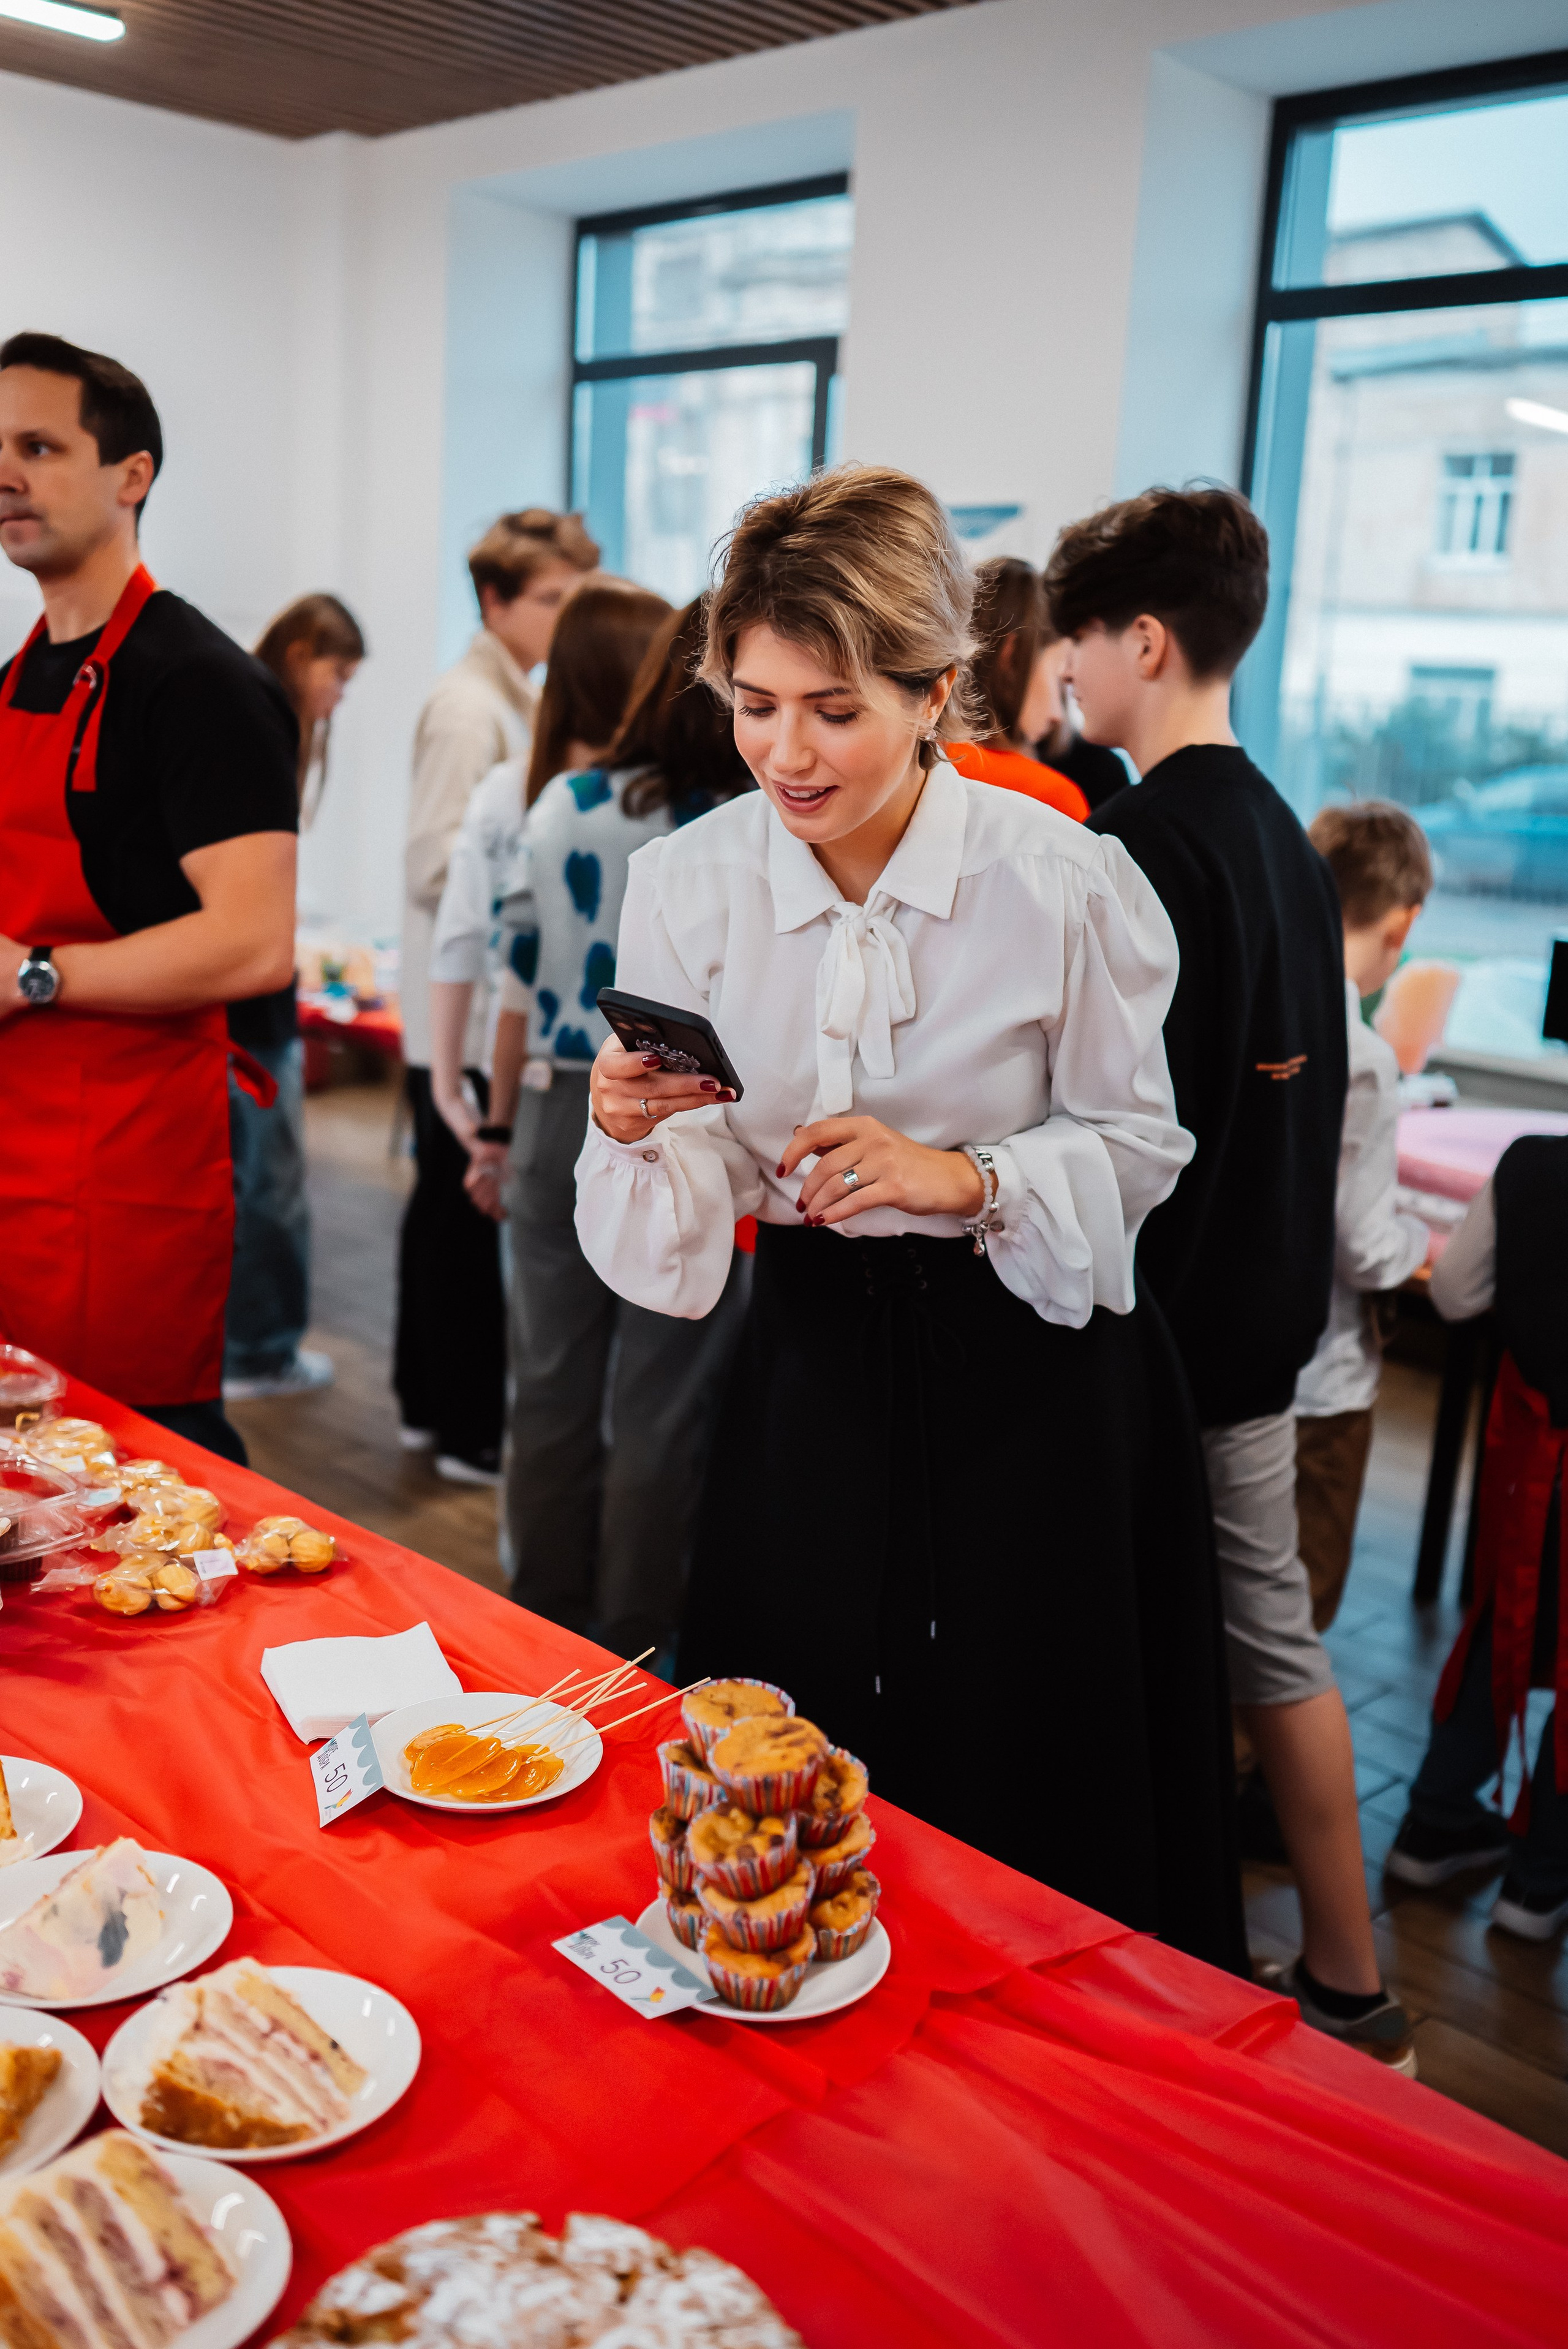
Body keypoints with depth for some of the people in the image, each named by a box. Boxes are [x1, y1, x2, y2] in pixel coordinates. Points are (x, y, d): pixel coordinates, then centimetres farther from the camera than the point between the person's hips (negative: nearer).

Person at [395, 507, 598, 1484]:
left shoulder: (517, 702, 16)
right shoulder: (470, 708, -14)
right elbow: (439, 865, -19)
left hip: (489, 1006, 10)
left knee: (449, 1210, 16)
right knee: (467, 1216, -2)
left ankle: (431, 1403, 27)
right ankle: (471, 1429, 8)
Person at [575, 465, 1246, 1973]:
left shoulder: (1065, 883, -13)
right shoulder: (684, 886, -6)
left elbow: (1135, 1142, -6)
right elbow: (691, 1211, -3)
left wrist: (963, 1179, -22)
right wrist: (633, 1130, -25)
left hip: (1034, 1379, -2)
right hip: (813, 1360, 3)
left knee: (1023, 1792, 9)